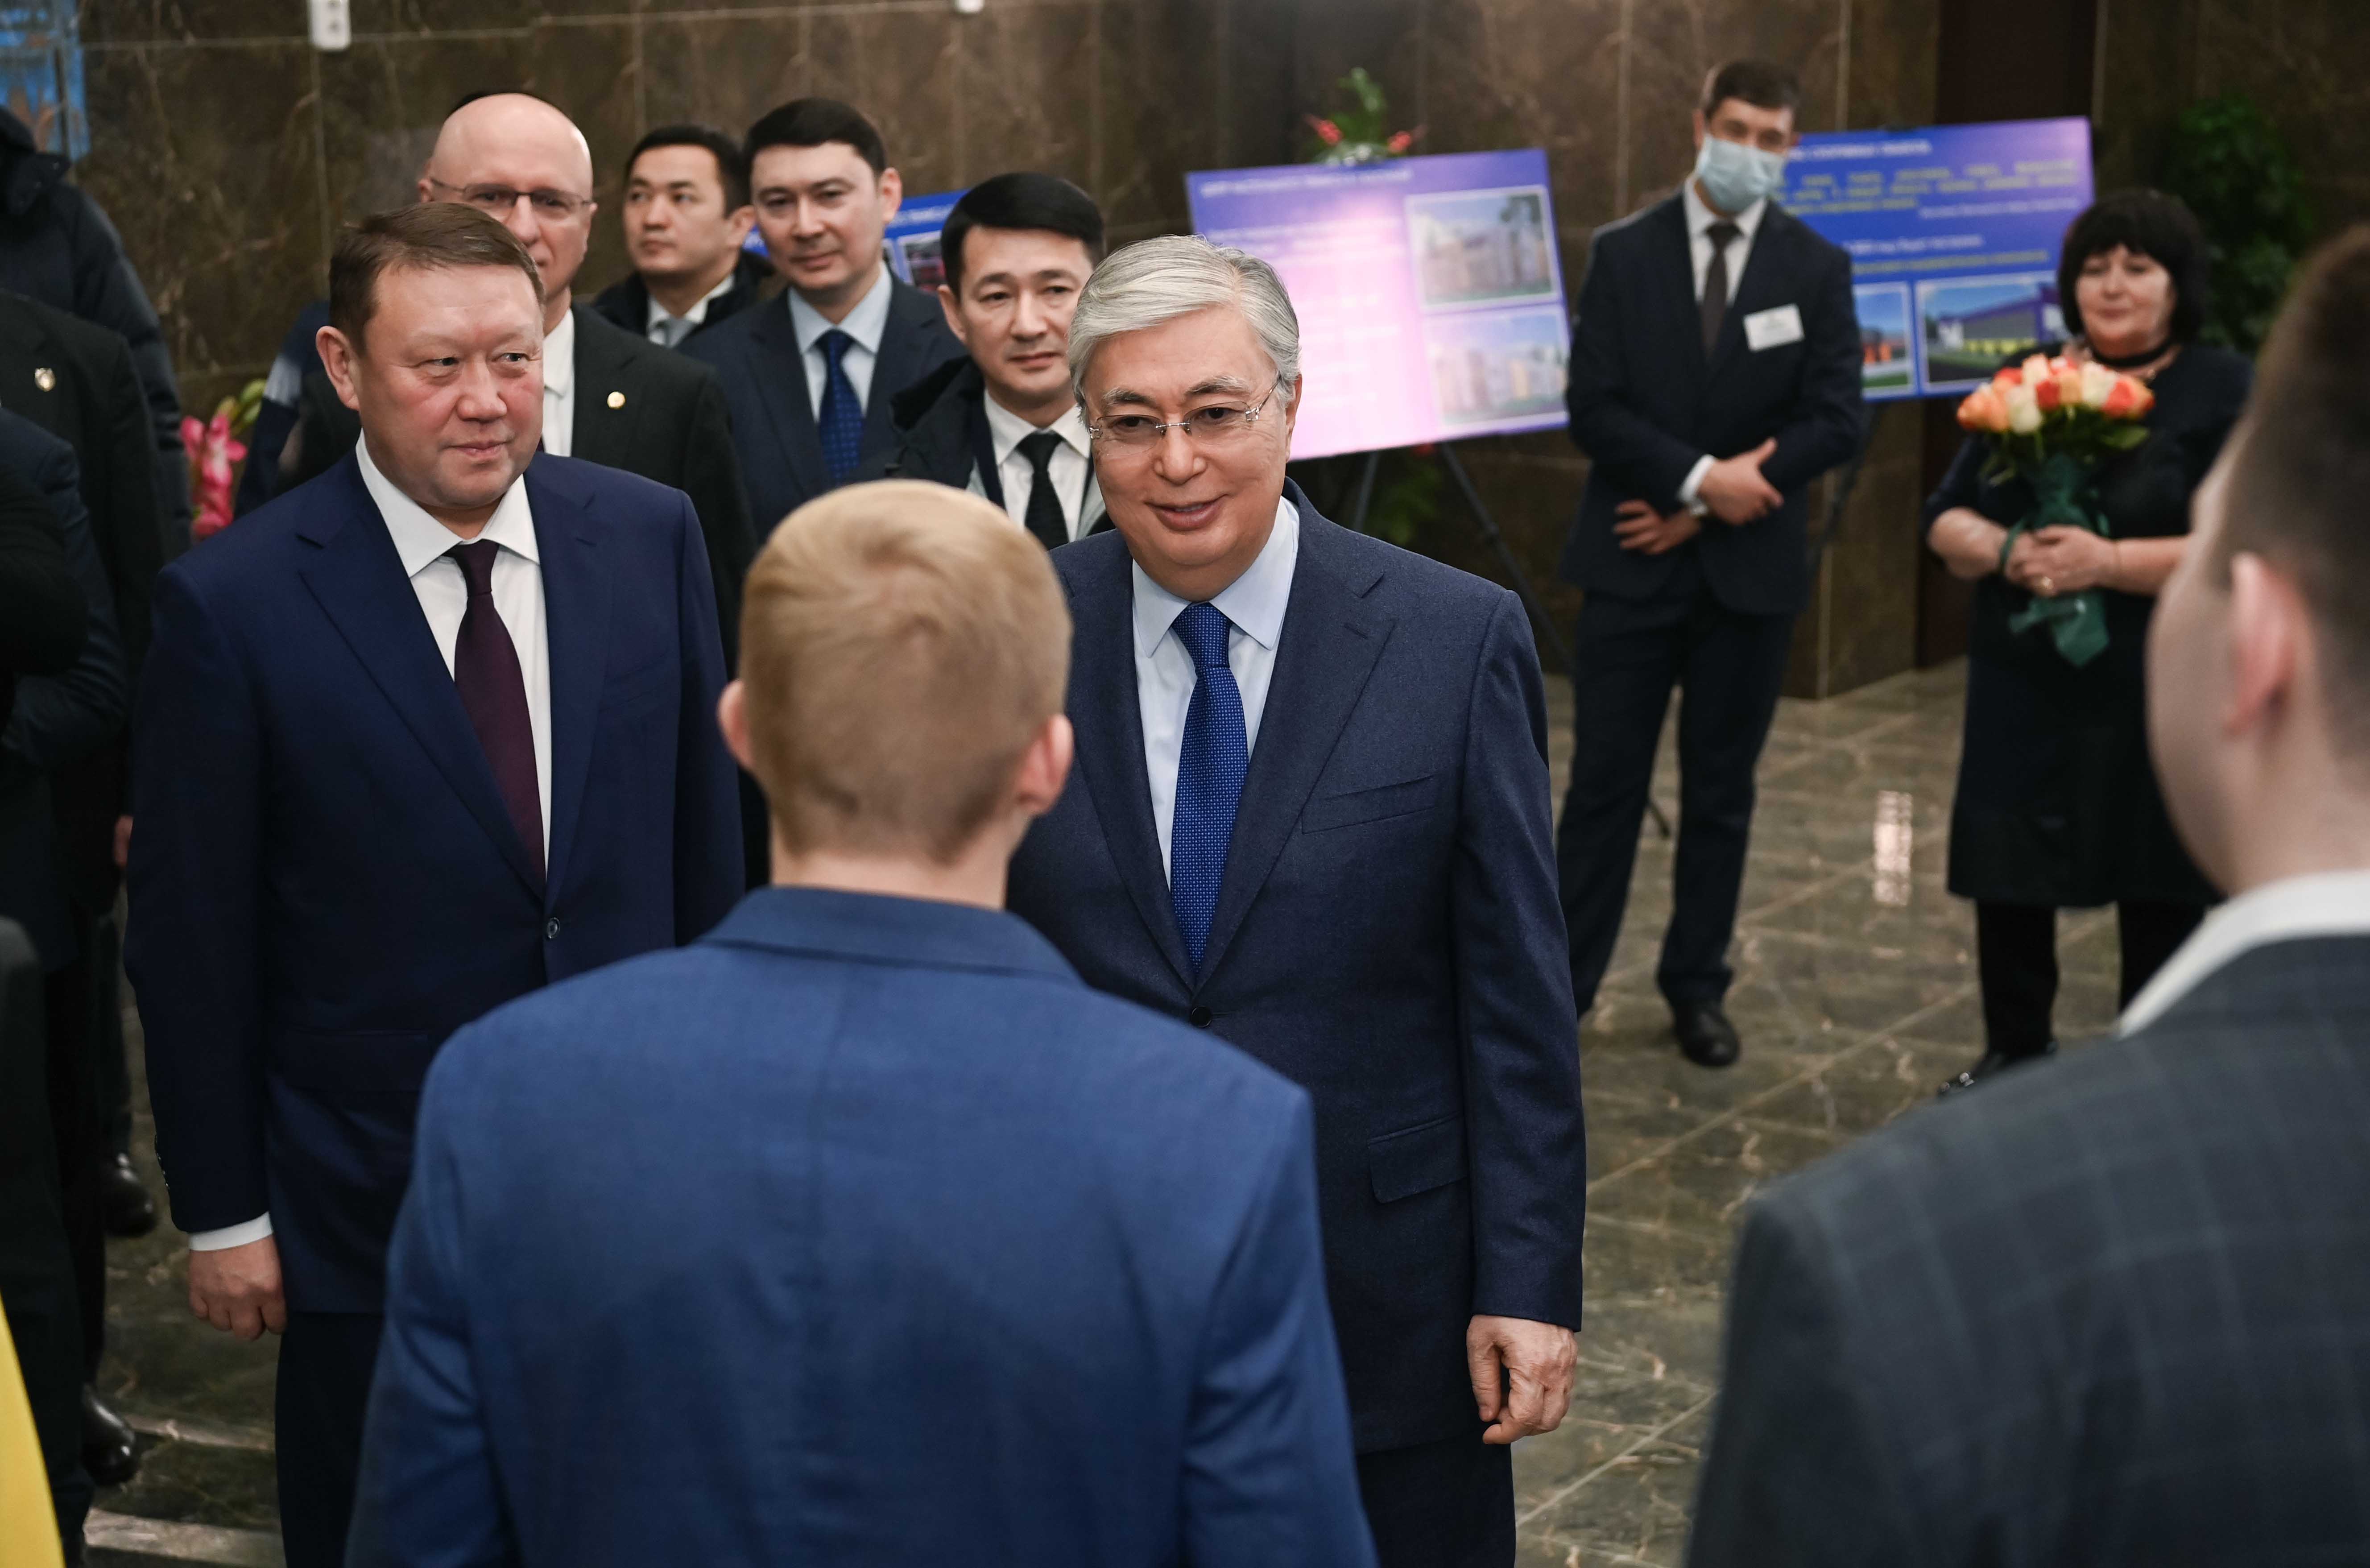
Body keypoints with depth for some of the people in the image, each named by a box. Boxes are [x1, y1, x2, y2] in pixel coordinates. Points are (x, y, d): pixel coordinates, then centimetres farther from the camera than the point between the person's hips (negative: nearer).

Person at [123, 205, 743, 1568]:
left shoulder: (649, 535, -3)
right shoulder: (234, 601, -13)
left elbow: (704, 827, 6)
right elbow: (193, 937, -7)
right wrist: (222, 1210, -4)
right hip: (371, 1206, -3)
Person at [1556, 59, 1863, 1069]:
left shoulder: (1817, 269, 1)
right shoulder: (1623, 253, 0)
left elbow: (1836, 422, -6)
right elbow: (1592, 409, -6)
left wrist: (1701, 509, -11)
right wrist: (1700, 477, -18)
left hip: (1750, 569, 1)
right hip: (1633, 563, -1)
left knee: (1722, 790, 9)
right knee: (1605, 784, 2)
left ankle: (1698, 988, 20)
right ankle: (1561, 985, 9)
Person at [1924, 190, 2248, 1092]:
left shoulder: (2226, 393, -5)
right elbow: (1946, 520, 9)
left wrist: (2105, 561, -23)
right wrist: (2003, 551, -13)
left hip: (2158, 703, -4)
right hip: (2025, 690, 4)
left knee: (2159, 896, 4)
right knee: (2007, 879, 8)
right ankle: (2015, 1053, 28)